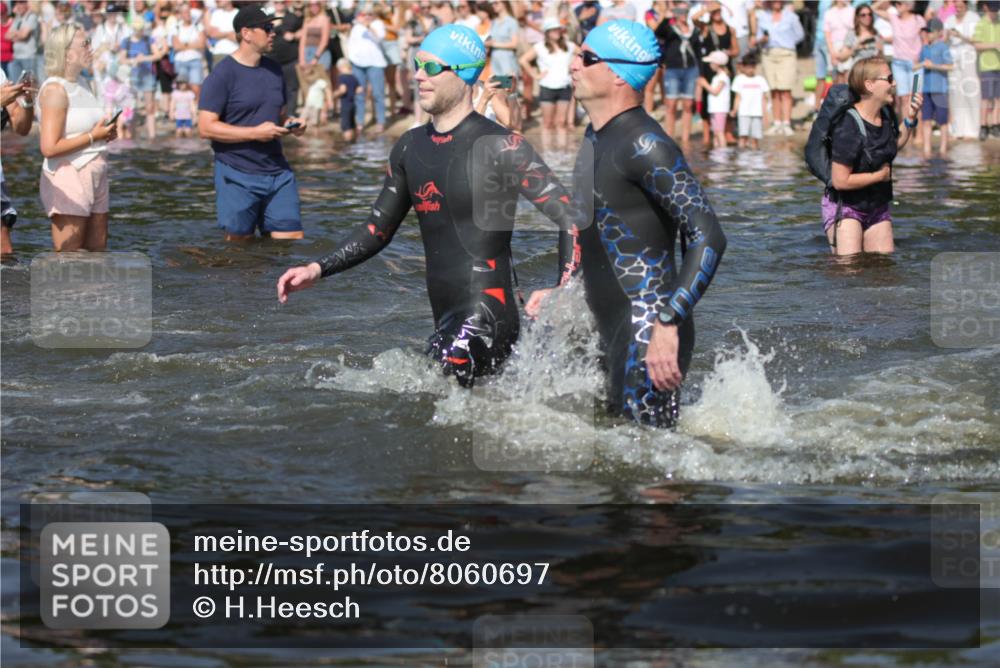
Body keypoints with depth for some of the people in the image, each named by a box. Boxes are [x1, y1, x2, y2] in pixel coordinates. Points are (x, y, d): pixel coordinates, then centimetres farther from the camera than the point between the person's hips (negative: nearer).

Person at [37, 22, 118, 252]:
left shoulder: (81, 83, 13)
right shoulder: (55, 89, -13)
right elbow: (49, 147, -20)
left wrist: (105, 133, 7)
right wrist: (93, 136, -15)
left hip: (95, 176, 9)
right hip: (67, 177, -9)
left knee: (98, 254, 9)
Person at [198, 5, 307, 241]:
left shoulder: (273, 70, 13)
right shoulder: (223, 75, -9)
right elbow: (206, 128, -14)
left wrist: (290, 123, 2)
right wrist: (255, 133, -19)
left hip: (278, 171, 6)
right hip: (238, 176, -6)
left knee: (292, 239, 0)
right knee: (239, 242, 1)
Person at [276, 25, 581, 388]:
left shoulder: (500, 146, -9)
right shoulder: (411, 147, 13)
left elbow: (568, 215, -12)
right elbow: (378, 229, 21)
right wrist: (318, 269, 8)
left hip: (485, 317, -8)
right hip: (446, 324, 8)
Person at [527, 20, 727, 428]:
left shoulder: (644, 145, -16)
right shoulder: (597, 137, 14)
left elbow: (707, 237, -23)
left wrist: (668, 325, -29)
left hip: (648, 336, -10)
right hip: (614, 333, 10)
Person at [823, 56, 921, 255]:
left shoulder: (886, 115, -1)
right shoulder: (849, 127, -27)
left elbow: (894, 145, 22)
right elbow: (840, 181, -28)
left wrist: (910, 119, 4)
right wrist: (880, 175, -15)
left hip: (878, 207, 8)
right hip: (844, 207, -8)